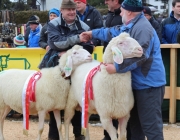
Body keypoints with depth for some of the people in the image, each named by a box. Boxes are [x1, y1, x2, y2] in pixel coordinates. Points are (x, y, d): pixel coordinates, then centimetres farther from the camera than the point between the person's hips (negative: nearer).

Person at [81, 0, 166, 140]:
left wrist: (117, 67, -28)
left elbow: (139, 56, -28)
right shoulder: (131, 26, 14)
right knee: (135, 120, 19)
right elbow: (114, 32, 29)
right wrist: (93, 33, 36)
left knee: (150, 124, -10)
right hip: (139, 82, 11)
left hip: (149, 83, -11)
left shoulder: (142, 28, -19)